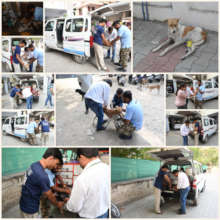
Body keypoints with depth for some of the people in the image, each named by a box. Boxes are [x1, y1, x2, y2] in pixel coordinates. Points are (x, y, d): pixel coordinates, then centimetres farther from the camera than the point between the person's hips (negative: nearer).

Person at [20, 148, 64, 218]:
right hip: (30, 209, -9)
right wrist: (58, 204, 3)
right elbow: (49, 196, -14)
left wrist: (50, 194, 20)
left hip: (25, 204, 9)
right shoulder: (42, 175, -30)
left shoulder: (34, 165, -2)